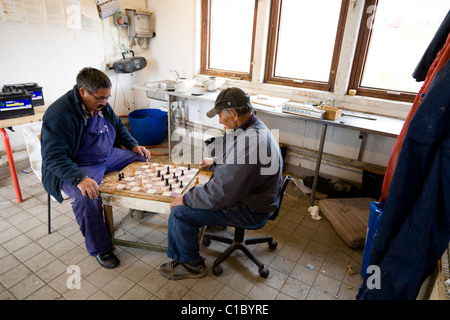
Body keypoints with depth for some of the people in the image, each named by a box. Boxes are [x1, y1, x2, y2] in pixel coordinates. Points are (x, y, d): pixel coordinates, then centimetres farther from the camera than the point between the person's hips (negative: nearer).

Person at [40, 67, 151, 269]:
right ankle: (99, 249, -12)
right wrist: (80, 179, -43)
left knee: (143, 159, 3)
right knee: (87, 198, -35)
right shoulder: (57, 114, -23)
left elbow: (118, 126, 19)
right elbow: (53, 157, -28)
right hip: (76, 167, -7)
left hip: (108, 156, 8)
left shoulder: (101, 105, 1)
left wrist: (133, 145, 3)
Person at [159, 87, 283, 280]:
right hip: (248, 192, 10)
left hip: (249, 209, -10)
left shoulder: (249, 143, -33)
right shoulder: (254, 127, 1)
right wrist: (215, 162, 12)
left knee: (179, 212, -11)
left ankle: (191, 265, 10)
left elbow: (220, 193, -30)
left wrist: (185, 199, -16)